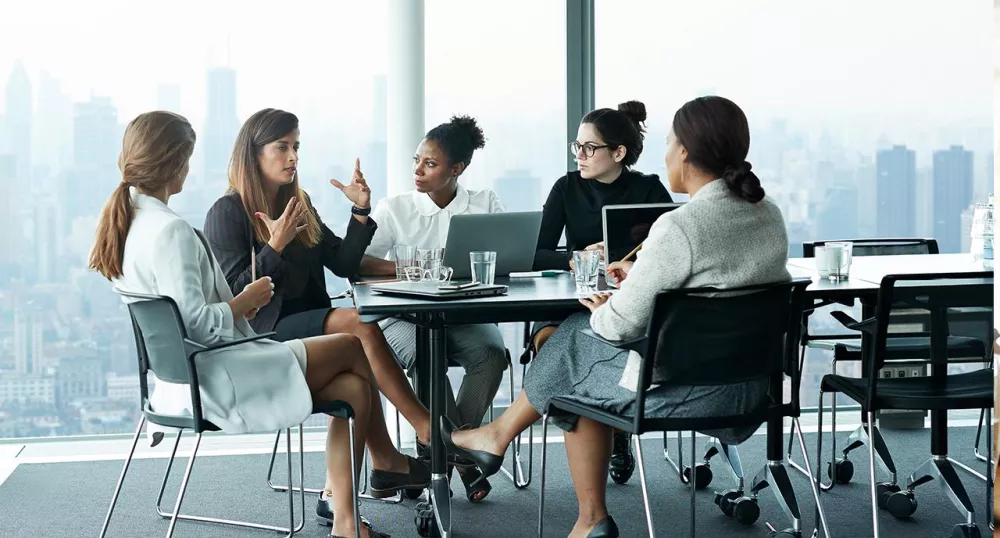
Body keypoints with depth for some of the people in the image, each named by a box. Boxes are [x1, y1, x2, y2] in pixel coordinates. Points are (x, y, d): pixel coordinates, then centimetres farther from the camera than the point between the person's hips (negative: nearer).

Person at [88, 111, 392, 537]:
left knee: (353, 386, 6)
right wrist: (246, 301, -9)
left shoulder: (125, 222, 10)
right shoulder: (170, 232, -22)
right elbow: (195, 325, -26)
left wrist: (235, 305, 10)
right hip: (214, 382, -10)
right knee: (355, 349, 1)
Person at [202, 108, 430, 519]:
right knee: (358, 324, -26)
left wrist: (361, 212, 0)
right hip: (259, 338, -7)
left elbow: (343, 265, 11)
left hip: (305, 326, 7)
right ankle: (430, 431, -23)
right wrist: (275, 248, -21)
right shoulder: (227, 213, -4)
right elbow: (233, 295, -12)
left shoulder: (299, 205, 16)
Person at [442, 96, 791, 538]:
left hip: (691, 391, -8)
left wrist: (600, 310, 5)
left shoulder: (679, 227, -22)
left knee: (575, 344, 17)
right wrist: (641, 273, 17)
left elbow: (622, 323, -18)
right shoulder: (769, 214, 3)